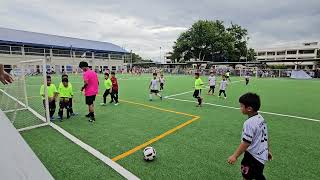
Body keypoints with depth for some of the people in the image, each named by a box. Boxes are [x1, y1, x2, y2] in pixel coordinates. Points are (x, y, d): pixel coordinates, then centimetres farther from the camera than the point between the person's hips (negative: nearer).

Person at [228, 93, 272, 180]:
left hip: (254, 156, -10)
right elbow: (265, 136, 13)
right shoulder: (261, 118, 2)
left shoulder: (249, 123, -28)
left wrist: (235, 156, -20)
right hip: (262, 155, 10)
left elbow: (246, 143, -27)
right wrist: (267, 150, 26)